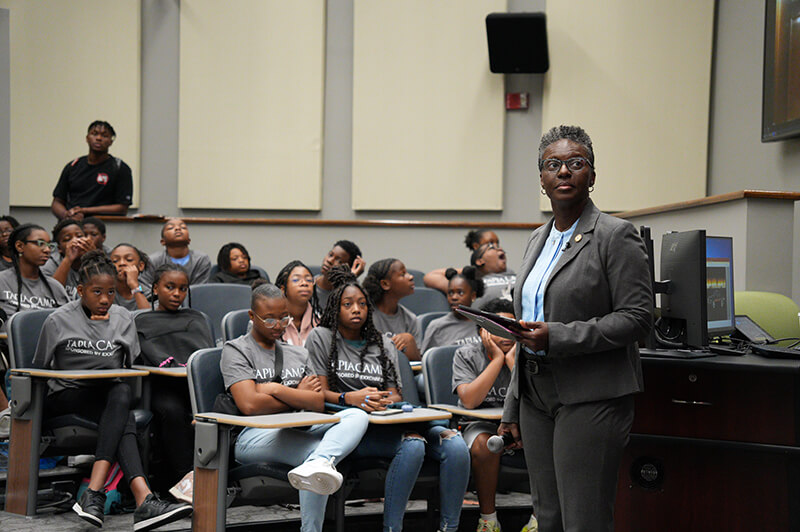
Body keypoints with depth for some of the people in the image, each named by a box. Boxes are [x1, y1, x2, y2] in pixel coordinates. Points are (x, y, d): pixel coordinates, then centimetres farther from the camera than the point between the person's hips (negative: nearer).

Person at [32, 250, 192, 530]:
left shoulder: (123, 319, 10)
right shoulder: (59, 321, 1)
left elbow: (131, 365, 14)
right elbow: (40, 368, 7)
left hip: (110, 396, 3)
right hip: (65, 397, -3)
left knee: (121, 395, -37)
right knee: (123, 410, -35)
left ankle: (93, 495, -49)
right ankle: (143, 500, -51)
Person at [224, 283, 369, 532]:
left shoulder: (299, 354, 22)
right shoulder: (235, 350, 6)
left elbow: (319, 404, 6)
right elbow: (250, 404, -11)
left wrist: (275, 389, -6)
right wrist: (299, 396, 4)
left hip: (300, 432, 5)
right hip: (255, 436, -5)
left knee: (357, 416, -27)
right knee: (322, 451, -32)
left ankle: (317, 464, -52)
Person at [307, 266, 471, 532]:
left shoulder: (384, 345, 22)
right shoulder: (321, 338, 10)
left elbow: (396, 395, 13)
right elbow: (320, 393, 0)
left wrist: (385, 400, -13)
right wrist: (350, 398, -21)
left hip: (387, 424, 5)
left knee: (455, 446, -22)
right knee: (412, 445, -36)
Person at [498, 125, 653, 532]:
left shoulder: (616, 236, -7)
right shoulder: (539, 239, 16)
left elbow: (636, 316, -14)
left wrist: (557, 337, -21)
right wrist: (513, 407, 19)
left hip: (590, 399, -7)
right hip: (537, 397, 7)